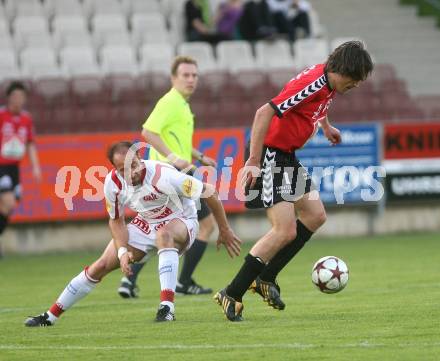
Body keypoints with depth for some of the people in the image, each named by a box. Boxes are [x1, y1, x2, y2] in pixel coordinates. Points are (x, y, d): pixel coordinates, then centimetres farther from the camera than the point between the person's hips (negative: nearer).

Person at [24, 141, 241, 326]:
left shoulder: (162, 176, -35)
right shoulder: (113, 183, -18)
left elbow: (209, 192, -26)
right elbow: (116, 220, 0)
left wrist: (224, 230, -17)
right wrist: (123, 251, -18)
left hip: (181, 221, -5)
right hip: (145, 224, 5)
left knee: (164, 234, -42)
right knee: (101, 266, -2)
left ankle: (167, 307, -45)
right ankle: (50, 316, 11)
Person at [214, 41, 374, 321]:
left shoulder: (328, 84, 5)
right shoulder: (313, 84, -24)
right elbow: (265, 112, -29)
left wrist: (326, 126, 45)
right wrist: (254, 161, -28)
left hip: (287, 156, 10)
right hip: (269, 155, -10)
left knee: (315, 216, 11)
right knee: (286, 231, -15)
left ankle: (266, 277, 17)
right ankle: (232, 295, -8)